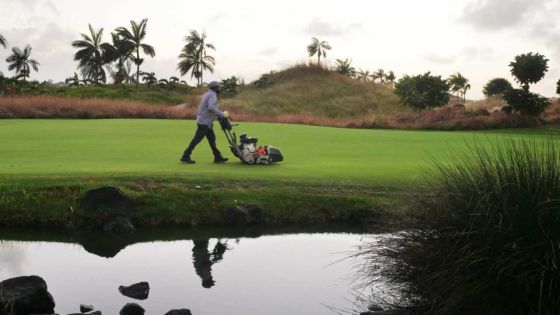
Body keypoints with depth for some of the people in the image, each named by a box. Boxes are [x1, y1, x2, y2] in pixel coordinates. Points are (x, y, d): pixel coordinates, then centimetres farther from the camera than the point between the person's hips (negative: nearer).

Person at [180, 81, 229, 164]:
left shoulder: (207, 94, 16)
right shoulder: (212, 95, -14)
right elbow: (211, 107, -30)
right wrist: (222, 114, -27)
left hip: (203, 121, 10)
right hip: (205, 122, -10)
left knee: (212, 138, 12)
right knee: (197, 139, -6)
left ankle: (218, 157, 16)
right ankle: (185, 156, -3)